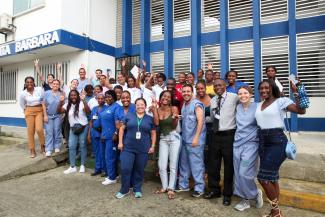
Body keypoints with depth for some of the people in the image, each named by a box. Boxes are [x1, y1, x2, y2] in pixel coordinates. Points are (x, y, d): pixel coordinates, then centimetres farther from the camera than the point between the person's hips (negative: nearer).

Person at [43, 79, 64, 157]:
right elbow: (44, 105, -1)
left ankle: (57, 147, 20)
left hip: (57, 116, 1)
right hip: (48, 115, -1)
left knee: (57, 131, 7)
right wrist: (45, 115, -6)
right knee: (49, 132, 0)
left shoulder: (61, 94, -1)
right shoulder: (47, 93, -2)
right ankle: (48, 150, 5)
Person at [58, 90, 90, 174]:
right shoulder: (67, 105, 5)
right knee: (71, 147, 4)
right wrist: (61, 102, -17)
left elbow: (88, 111, -28)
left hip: (83, 127, -5)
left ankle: (82, 165, 20)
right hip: (73, 128, 5)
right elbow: (59, 111, -4)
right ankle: (72, 167, 14)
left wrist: (83, 101, -36)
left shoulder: (81, 103, -12)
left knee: (82, 146, 6)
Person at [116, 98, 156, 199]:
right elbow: (122, 129, 7)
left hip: (143, 150, 0)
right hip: (128, 148, 0)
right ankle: (124, 190, 19)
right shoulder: (129, 116, 4)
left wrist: (152, 146, 2)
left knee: (139, 170, 10)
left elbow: (153, 133, 9)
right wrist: (120, 142, 0)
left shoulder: (150, 119, 5)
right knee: (125, 168, -2)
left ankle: (137, 189, 28)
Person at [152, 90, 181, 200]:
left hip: (174, 137, -3)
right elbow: (156, 123, -13)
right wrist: (154, 108, -11)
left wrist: (175, 118, -30)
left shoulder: (174, 108, -7)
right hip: (163, 138, 3)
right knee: (162, 165, 5)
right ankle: (164, 187, 22)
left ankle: (171, 188, 14)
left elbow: (174, 126, -9)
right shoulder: (158, 110, 3)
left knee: (173, 164, 2)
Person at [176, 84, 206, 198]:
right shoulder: (184, 105, 15)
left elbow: (200, 121, -16)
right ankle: (183, 185, 27)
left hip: (194, 140, -8)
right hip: (185, 139, 8)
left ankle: (199, 188, 13)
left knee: (196, 164, -1)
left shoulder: (197, 104, -10)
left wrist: (196, 138, -20)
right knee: (184, 163, 14)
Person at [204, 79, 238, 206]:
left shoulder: (234, 97, -6)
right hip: (216, 135, 5)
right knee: (212, 163, 13)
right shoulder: (213, 100, 11)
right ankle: (214, 190, 33)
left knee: (229, 165, 7)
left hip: (229, 135, -5)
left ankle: (227, 194, 25)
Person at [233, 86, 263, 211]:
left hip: (251, 144, -5)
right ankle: (245, 200, 23)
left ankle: (256, 194, 21)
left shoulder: (257, 108, -6)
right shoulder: (237, 108, 7)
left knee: (244, 173, -8)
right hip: (237, 144, 5)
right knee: (238, 174, 7)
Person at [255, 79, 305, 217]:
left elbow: (301, 111, -14)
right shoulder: (258, 105, 14)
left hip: (277, 141, -7)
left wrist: (295, 92, -20)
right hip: (263, 141, 7)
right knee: (271, 177, 15)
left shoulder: (281, 101, -4)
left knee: (263, 177, -7)